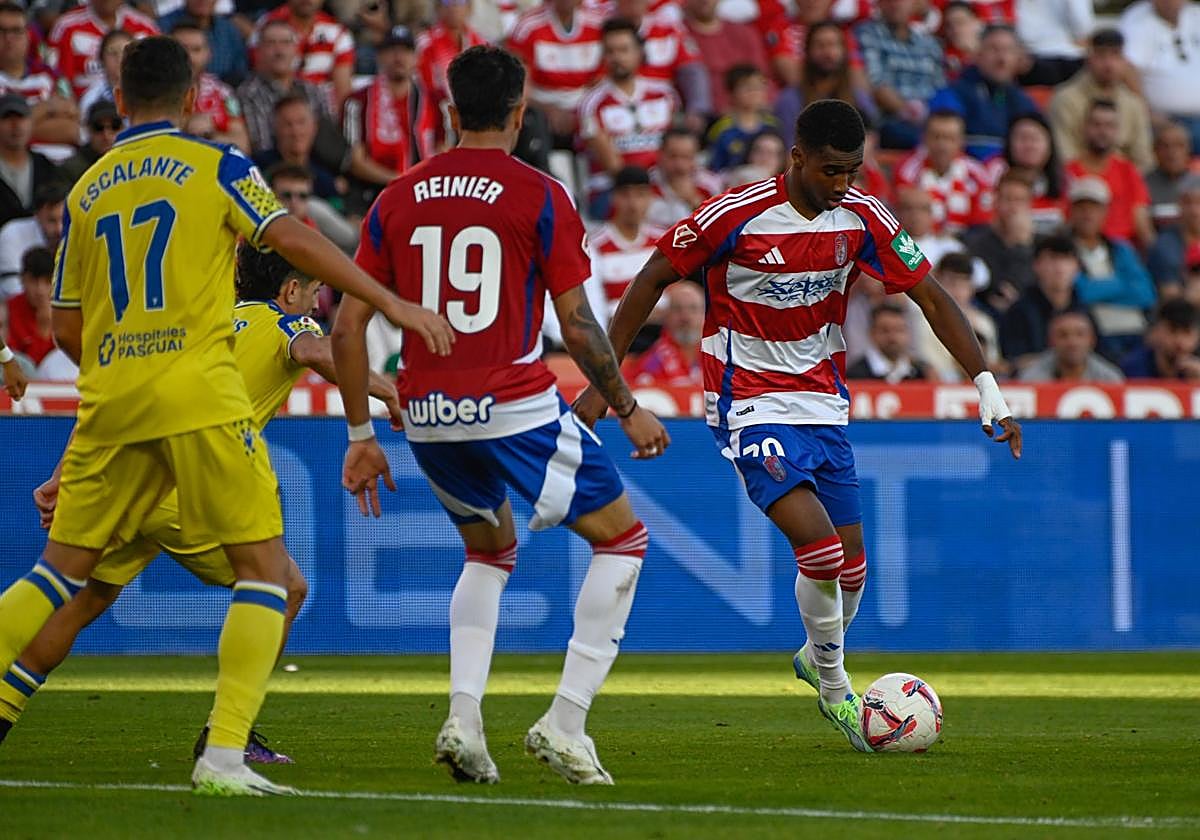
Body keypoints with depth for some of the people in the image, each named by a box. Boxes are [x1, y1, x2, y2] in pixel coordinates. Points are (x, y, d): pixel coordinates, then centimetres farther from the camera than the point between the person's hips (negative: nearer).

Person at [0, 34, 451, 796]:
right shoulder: (215, 167, 3)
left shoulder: (86, 192, 15)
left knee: (62, 569, 15)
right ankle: (225, 754, -10)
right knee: (265, 566, 2)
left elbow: (66, 327, 18)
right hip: (198, 393, -4)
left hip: (110, 401, 4)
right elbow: (293, 240, -9)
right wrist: (394, 305, -7)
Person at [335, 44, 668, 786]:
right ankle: (566, 724, 0)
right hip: (516, 408, -5)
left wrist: (361, 436, 14)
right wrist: (629, 410, 7)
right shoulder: (539, 197, -4)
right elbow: (577, 326, -6)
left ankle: (464, 719, 10)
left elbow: (349, 324, 7)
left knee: (491, 552, 28)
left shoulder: (396, 200, 8)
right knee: (623, 538, 11)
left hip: (428, 417, 5)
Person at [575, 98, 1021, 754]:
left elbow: (930, 296, 0)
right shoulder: (737, 215, -17)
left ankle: (818, 658, 38)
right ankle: (834, 689, 1)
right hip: (749, 403, -5)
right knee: (818, 544, -21)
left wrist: (988, 389, -7)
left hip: (823, 404, 5)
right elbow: (653, 280, -7)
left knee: (851, 563, 6)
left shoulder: (861, 218, -5)